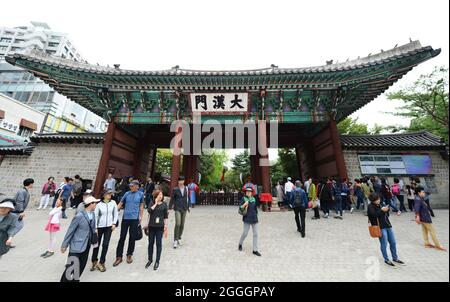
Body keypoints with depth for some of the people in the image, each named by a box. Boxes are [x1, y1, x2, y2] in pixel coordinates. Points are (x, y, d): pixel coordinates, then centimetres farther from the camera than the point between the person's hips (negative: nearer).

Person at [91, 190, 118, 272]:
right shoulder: (99, 204, -11)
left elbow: (116, 214, 4)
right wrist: (95, 228, -6)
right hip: (100, 226, -1)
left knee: (105, 245, 2)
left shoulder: (113, 203, -4)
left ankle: (101, 263, 18)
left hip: (109, 226, 1)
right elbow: (95, 216, -5)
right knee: (97, 244, 13)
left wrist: (114, 223, -2)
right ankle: (94, 262, 36)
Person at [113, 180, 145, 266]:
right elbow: (120, 204, 6)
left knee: (132, 237, 9)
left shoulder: (141, 194, -1)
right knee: (122, 237, 7)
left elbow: (141, 206, 5)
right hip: (125, 217, 1)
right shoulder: (127, 193, 1)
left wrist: (140, 217, 3)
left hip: (135, 218, -1)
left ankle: (129, 255, 28)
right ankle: (119, 256, 22)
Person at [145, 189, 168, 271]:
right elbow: (149, 211, -18)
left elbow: (166, 217, 4)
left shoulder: (164, 205, 0)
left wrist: (165, 225, 1)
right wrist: (155, 203, -15)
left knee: (159, 243, 6)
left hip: (160, 227, -1)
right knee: (150, 243, 13)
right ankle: (150, 260, 33)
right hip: (151, 226, 1)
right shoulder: (152, 203, 1)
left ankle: (157, 262, 22)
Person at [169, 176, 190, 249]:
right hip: (177, 209, -3)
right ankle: (175, 240, 1)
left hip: (184, 209, 3)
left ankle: (179, 238, 28)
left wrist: (188, 207, 13)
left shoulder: (186, 188, 2)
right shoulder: (175, 189, -6)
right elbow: (172, 199, -2)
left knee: (182, 225, 11)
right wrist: (170, 208, -3)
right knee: (178, 224, -13)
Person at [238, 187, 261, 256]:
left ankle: (255, 250, 18)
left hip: (254, 219, 4)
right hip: (247, 219, -4)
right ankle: (240, 244, 35)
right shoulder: (244, 199, -7)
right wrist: (244, 204, -28)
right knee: (245, 233, 6)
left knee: (255, 234, 6)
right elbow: (240, 208, -11)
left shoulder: (254, 199, 6)